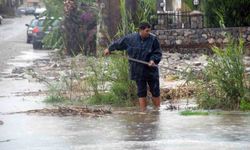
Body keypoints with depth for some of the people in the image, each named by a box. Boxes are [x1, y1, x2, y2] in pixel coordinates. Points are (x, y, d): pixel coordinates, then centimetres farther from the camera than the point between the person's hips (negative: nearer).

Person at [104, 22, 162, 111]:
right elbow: (118, 43, 12)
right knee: (141, 91, 3)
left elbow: (158, 53, 0)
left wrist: (153, 60, -19)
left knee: (155, 91, 2)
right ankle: (143, 111, 5)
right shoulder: (131, 38, -4)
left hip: (151, 70, -1)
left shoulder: (153, 39, -7)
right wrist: (109, 49, 24)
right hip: (138, 71, 1)